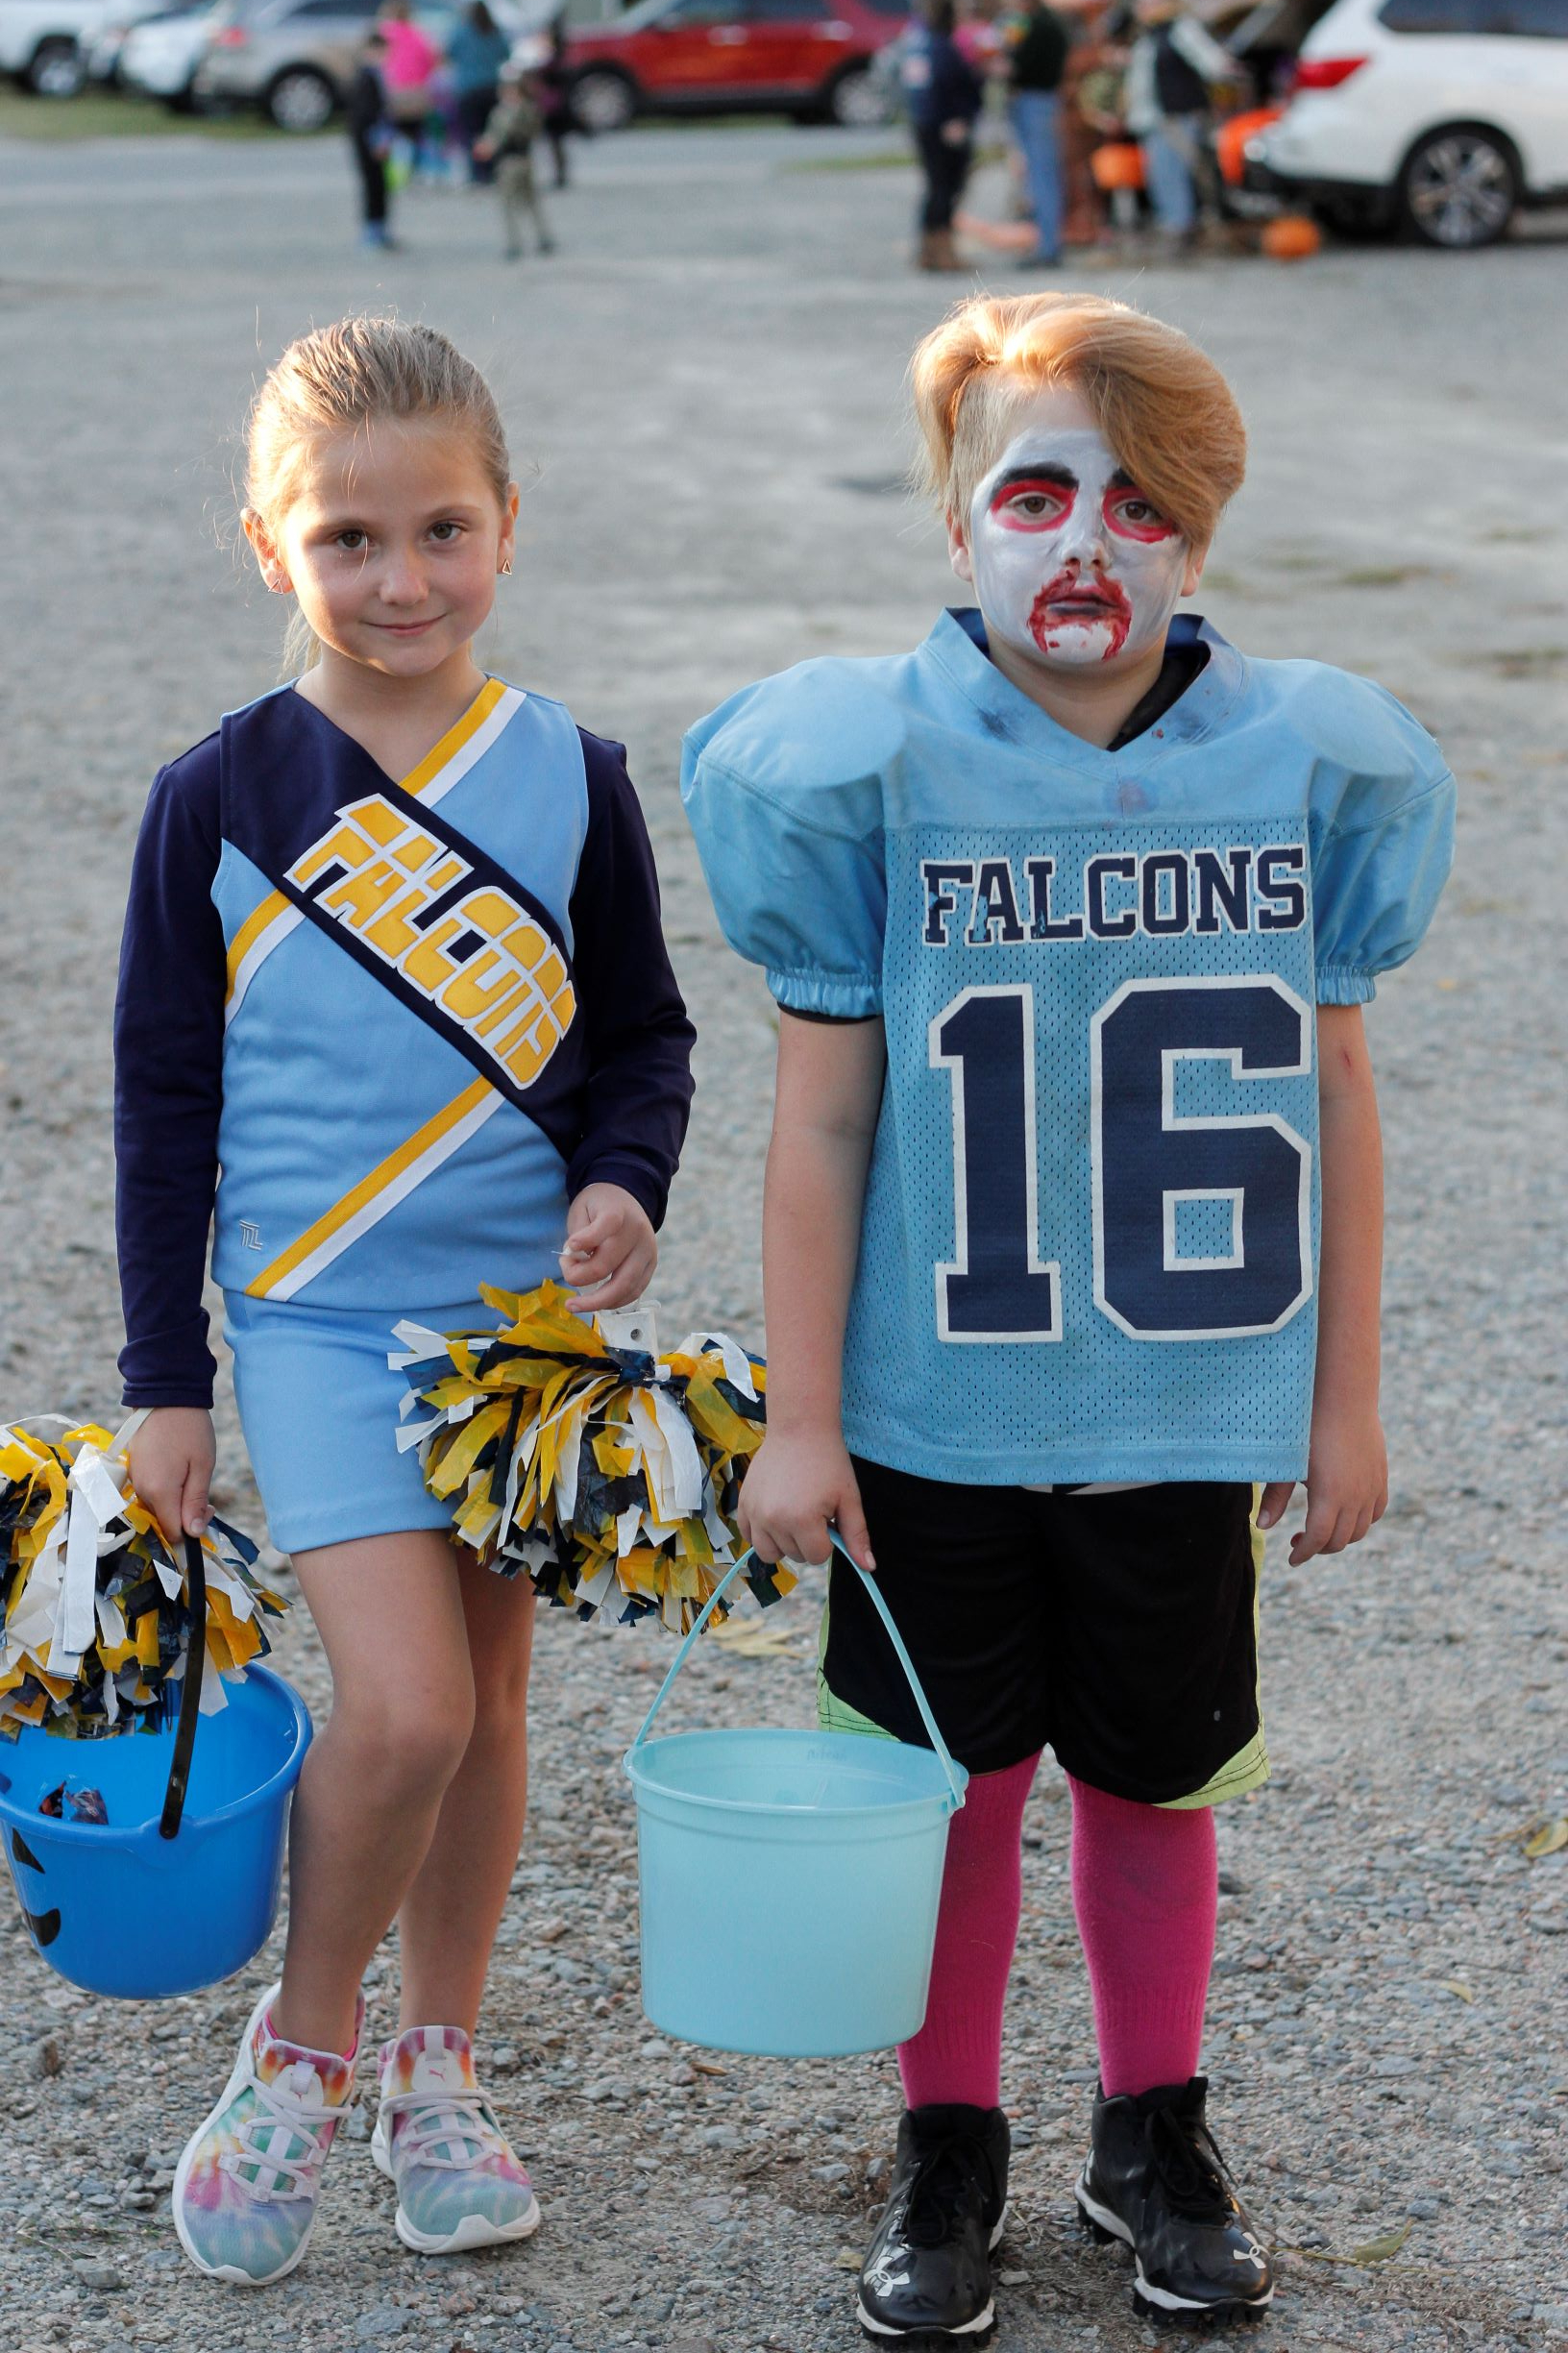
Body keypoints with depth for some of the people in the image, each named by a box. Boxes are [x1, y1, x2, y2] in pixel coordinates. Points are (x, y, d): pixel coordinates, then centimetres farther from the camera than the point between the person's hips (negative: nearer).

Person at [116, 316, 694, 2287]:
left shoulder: (567, 778, 0)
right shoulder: (221, 797, -6)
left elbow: (644, 1031, 10)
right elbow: (163, 1091, 0)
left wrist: (624, 1180, -12)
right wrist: (167, 1378, 0)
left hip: (534, 1310, 3)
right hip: (320, 1314, -3)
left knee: (483, 1696, 12)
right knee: (399, 1704, -15)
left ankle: (435, 2072, 29)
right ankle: (301, 2044, 10)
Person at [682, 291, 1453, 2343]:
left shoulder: (1304, 766, -3)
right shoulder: (870, 770, -8)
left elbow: (1333, 1101, 3)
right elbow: (822, 1119, -5)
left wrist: (1343, 1398, 6)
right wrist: (800, 1417, -5)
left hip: (1186, 1407, 1)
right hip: (937, 1408, -1)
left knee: (1156, 1779, 15)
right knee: (951, 1781, 10)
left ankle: (1156, 2134, 35)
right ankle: (949, 2150, 30)